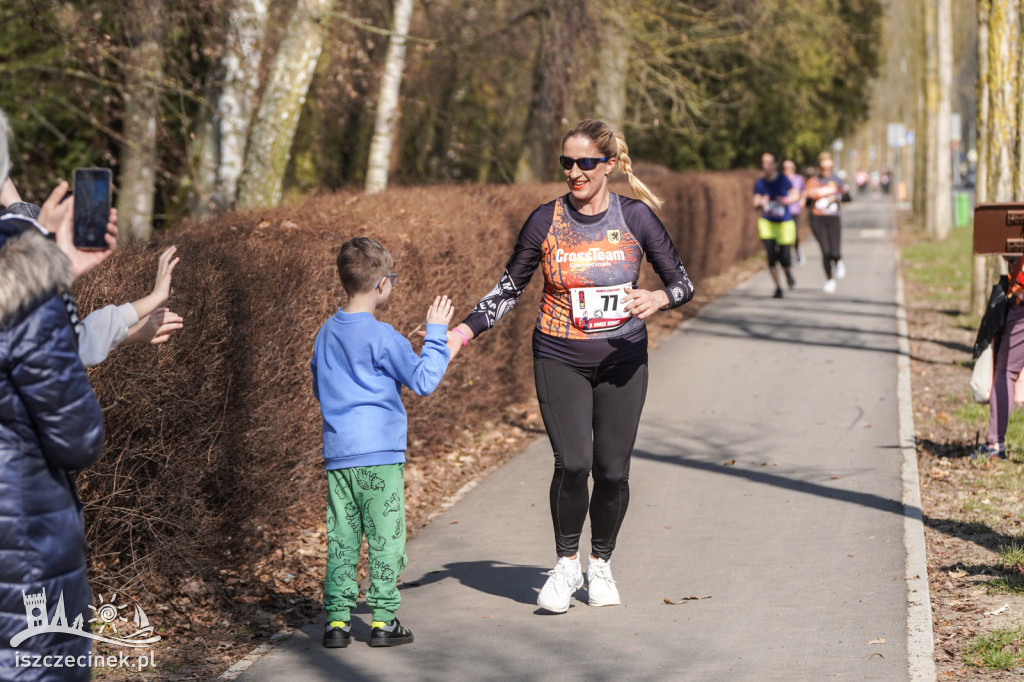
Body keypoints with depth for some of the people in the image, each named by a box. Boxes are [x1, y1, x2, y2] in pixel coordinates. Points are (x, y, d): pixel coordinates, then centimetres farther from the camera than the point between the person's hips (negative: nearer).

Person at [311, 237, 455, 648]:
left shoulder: (326, 333, 10)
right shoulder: (382, 337, -11)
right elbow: (424, 381, -8)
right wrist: (436, 334, -1)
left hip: (337, 455, 6)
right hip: (379, 455, -6)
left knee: (341, 538, 8)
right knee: (385, 538, 2)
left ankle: (337, 619, 6)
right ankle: (383, 620, 3)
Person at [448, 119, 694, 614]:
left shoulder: (635, 217, -2)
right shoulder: (546, 221, -3)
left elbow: (682, 282, 3)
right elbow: (509, 289, 4)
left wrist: (658, 298, -20)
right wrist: (463, 332, -8)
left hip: (622, 360, 1)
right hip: (560, 359, -1)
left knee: (613, 471, 0)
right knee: (572, 463, -16)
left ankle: (601, 563, 25)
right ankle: (566, 564, 7)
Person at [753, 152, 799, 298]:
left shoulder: (783, 180, -8)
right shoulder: (759, 183, -1)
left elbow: (796, 195, 2)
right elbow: (756, 204, 0)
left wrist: (787, 200, -18)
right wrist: (760, 203, -23)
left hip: (784, 223, -2)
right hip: (767, 222, 2)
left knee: (784, 258, -5)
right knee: (771, 257, -10)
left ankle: (788, 272, 33)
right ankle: (778, 287, 7)